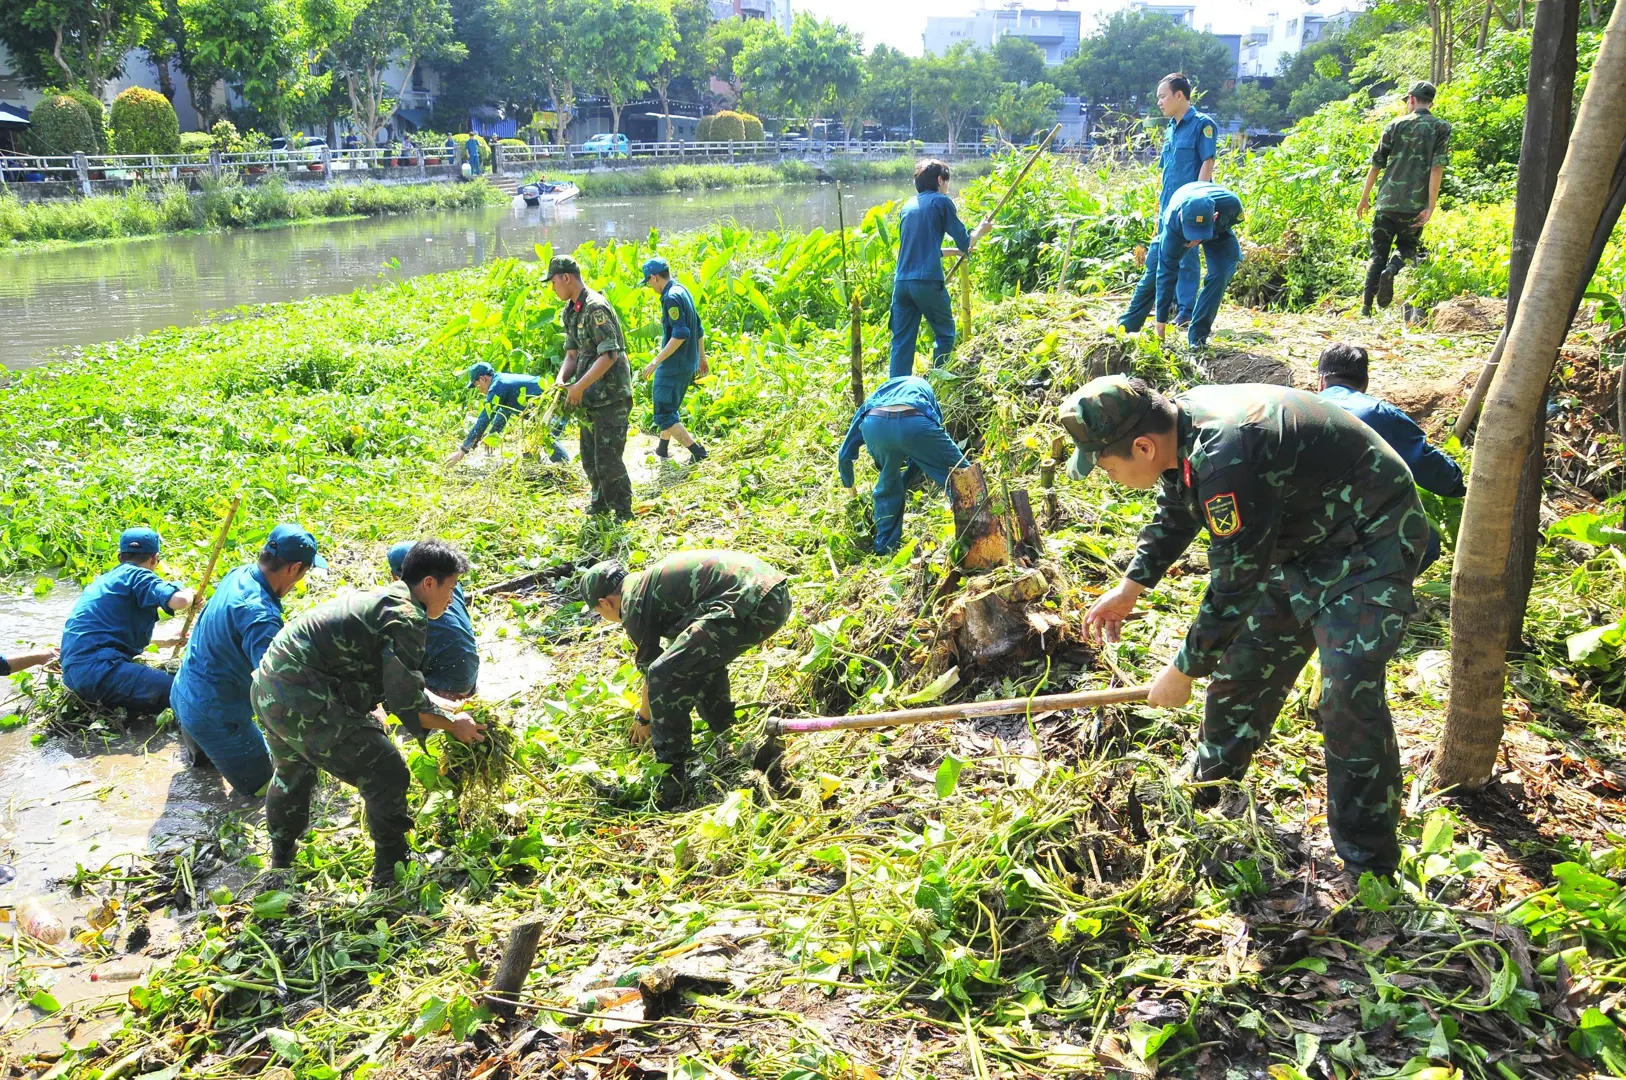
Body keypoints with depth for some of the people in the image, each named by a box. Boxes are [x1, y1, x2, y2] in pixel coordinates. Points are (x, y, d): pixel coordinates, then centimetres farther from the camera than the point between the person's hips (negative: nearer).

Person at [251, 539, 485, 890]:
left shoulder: (383, 600, 17)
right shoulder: (406, 617, -13)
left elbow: (396, 682, 28)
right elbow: (406, 703, -16)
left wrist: (446, 707, 28)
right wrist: (452, 724, -1)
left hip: (268, 689, 11)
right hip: (303, 701, -11)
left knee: (292, 772, 35)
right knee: (387, 775, 0)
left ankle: (281, 858, 56)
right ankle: (391, 875, 11)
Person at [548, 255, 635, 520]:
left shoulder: (596, 308, -19)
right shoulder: (570, 312, 10)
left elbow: (609, 355, -25)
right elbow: (572, 353, 13)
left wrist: (579, 386, -24)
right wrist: (561, 382, -5)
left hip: (611, 396, -9)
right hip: (591, 398, 9)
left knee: (607, 459, -8)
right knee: (589, 457, 16)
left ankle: (623, 513, 4)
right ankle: (601, 502, 33)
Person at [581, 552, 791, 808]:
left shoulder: (633, 605, 2)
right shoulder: (650, 579, 30)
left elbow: (650, 669, 13)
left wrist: (644, 719, 32)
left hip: (752, 607, -10)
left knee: (664, 675, -7)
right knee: (703, 654, 33)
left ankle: (672, 781, -2)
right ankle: (722, 729, 40)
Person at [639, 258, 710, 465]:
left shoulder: (671, 298, -19)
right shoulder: (683, 291, 10)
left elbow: (680, 334, -27)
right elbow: (699, 329, 16)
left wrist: (656, 361, -25)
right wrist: (701, 357, 25)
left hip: (674, 365, -10)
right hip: (688, 363, 10)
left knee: (664, 414, -4)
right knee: (668, 407, 24)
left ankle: (697, 451, -7)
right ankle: (663, 447, 37)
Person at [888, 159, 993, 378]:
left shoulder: (908, 206, 20)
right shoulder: (942, 202, 2)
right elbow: (965, 243, 3)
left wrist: (953, 251, 39)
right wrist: (980, 231, 23)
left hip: (901, 282, 5)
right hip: (928, 281, -5)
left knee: (901, 341, 5)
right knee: (945, 334, 11)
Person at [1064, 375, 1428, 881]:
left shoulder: (1226, 460, -37)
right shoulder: (1180, 428, -8)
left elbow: (1234, 588, -28)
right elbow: (1174, 516, 14)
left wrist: (1183, 671, -17)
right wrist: (1129, 588, 8)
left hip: (1369, 543, -9)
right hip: (1301, 536, 10)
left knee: (1349, 697, -17)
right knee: (1243, 664, 13)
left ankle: (1369, 867, -2)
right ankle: (1209, 794, 33)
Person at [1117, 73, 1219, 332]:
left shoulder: (1202, 124, -7)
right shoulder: (1171, 129, 16)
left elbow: (1207, 163, -12)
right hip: (1168, 207, 8)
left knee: (1186, 258, -3)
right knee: (1155, 259, 10)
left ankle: (1186, 313, 5)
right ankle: (1130, 321, 15)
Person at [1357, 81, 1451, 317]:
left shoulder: (1396, 124, 5)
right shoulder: (1441, 128, 2)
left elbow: (1376, 163, 6)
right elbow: (1437, 169, -8)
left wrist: (1365, 197, 16)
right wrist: (1430, 207, -9)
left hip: (1387, 200, 1)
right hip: (1415, 205, -1)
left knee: (1378, 253, 8)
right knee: (1407, 247, 17)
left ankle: (1366, 306, -2)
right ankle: (1392, 269, -17)